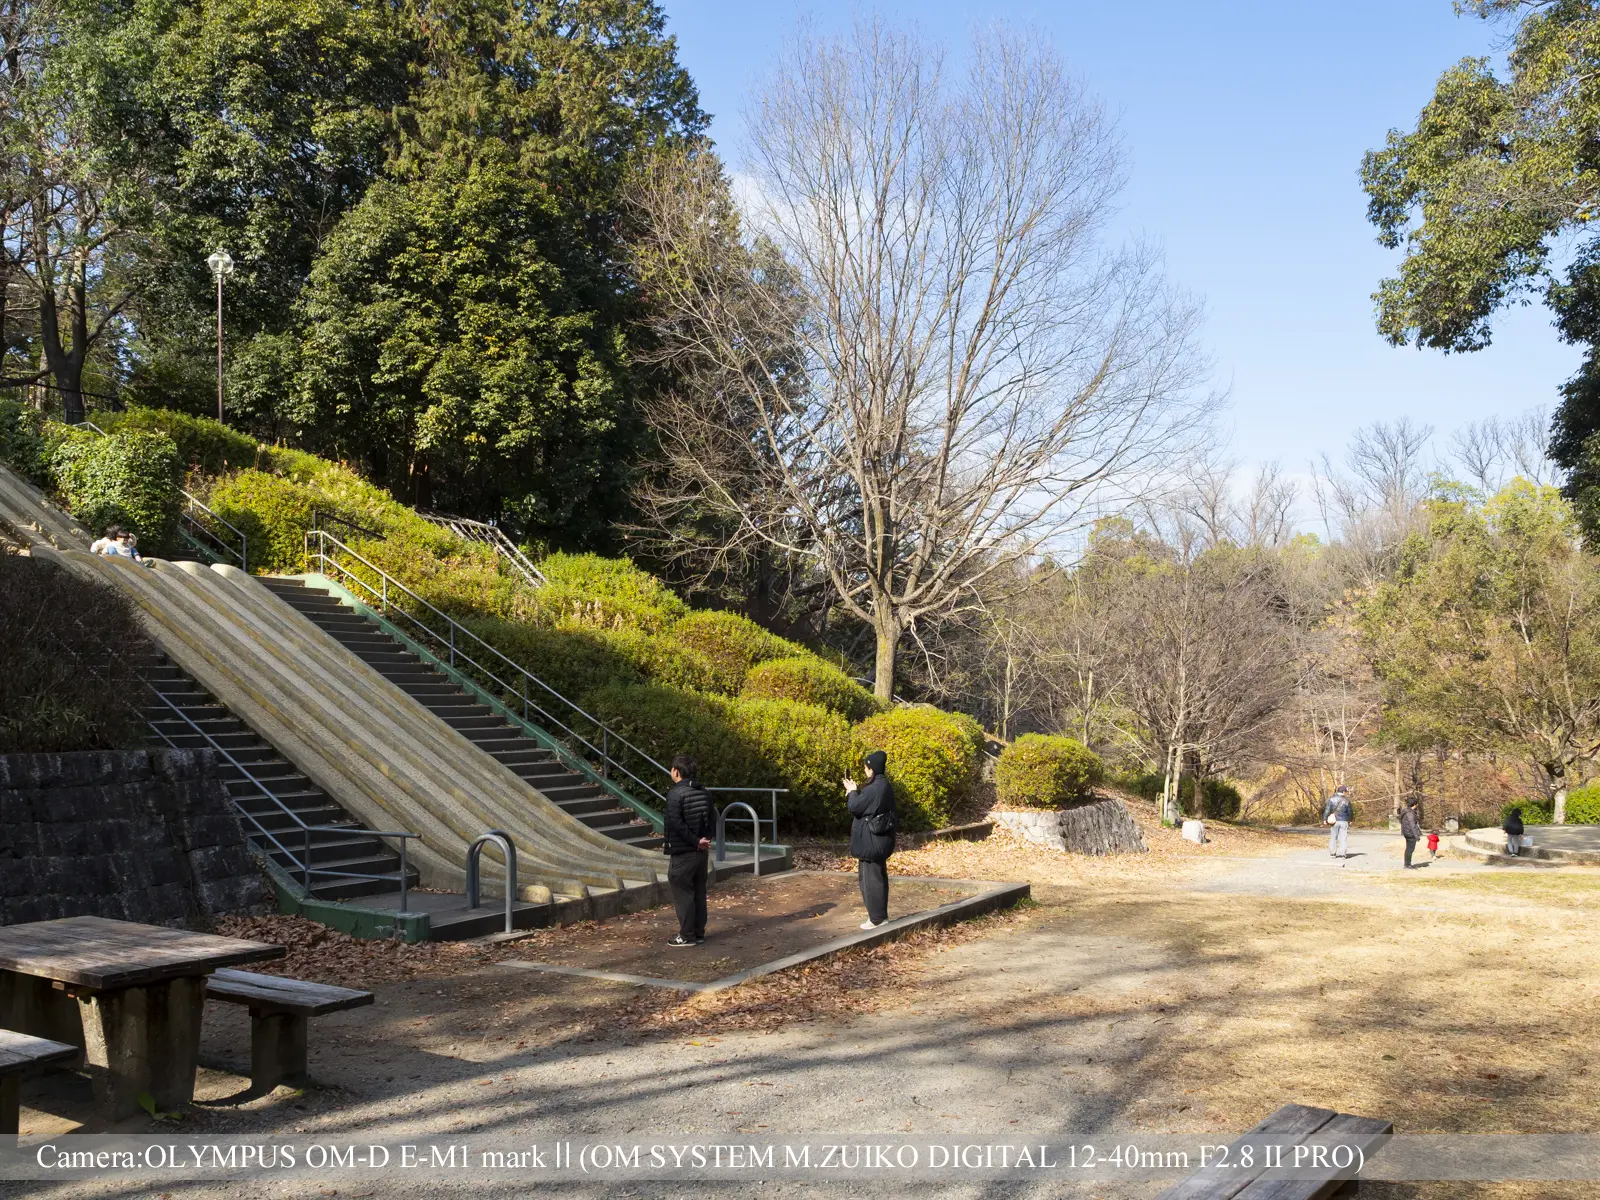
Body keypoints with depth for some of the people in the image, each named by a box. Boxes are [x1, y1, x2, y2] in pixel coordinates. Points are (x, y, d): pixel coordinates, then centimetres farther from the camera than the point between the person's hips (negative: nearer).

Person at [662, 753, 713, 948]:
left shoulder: (675, 793, -15)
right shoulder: (704, 793, 8)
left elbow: (676, 824, -21)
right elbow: (711, 819, 8)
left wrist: (695, 842, -15)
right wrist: (704, 840, 1)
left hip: (682, 853, -7)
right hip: (701, 851, 7)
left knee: (683, 894, 0)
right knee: (699, 893, 13)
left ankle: (687, 936, 4)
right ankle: (699, 933, 18)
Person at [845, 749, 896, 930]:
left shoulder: (875, 788, -21)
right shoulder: (883, 785, 10)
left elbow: (855, 807, -17)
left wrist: (852, 791, -1)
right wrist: (855, 791, 11)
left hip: (872, 840, -10)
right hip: (878, 838, 10)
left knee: (871, 878, -2)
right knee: (878, 876, 16)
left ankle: (877, 918, 3)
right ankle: (881, 914, 24)